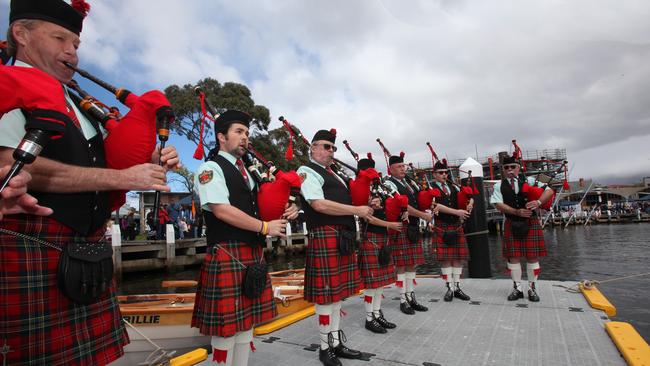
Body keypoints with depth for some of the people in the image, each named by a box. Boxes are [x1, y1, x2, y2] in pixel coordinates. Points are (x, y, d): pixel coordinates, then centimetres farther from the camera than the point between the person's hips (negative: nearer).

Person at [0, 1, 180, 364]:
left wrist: (152, 163, 0)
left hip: (89, 250, 7)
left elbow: (96, 167, 21)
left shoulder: (78, 104, 17)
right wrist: (123, 176, -19)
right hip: (31, 252, -7)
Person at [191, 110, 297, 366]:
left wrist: (285, 211, 1)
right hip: (227, 255, -8)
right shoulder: (210, 168, -6)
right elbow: (222, 211, -18)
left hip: (254, 254, 8)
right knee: (226, 326, 1)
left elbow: (256, 209, 22)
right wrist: (265, 227, -14)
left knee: (246, 321, 15)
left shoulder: (246, 171, 18)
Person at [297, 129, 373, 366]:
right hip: (325, 236, -9)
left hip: (343, 237, 9)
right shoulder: (307, 172, -5)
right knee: (327, 294, -1)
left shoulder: (334, 175, 23)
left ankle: (336, 343, 26)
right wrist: (357, 210, -14)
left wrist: (365, 206, 9)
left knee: (337, 292, 14)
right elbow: (320, 205, -18)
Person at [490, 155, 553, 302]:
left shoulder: (529, 181, 4)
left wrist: (538, 202, -21)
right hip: (512, 224, 0)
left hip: (531, 223, 0)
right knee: (513, 257, 2)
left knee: (532, 256, 4)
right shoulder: (499, 186, 3)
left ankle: (532, 288, 18)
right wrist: (517, 212, -20)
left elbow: (549, 191, -2)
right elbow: (499, 204, -7)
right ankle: (517, 288, 16)